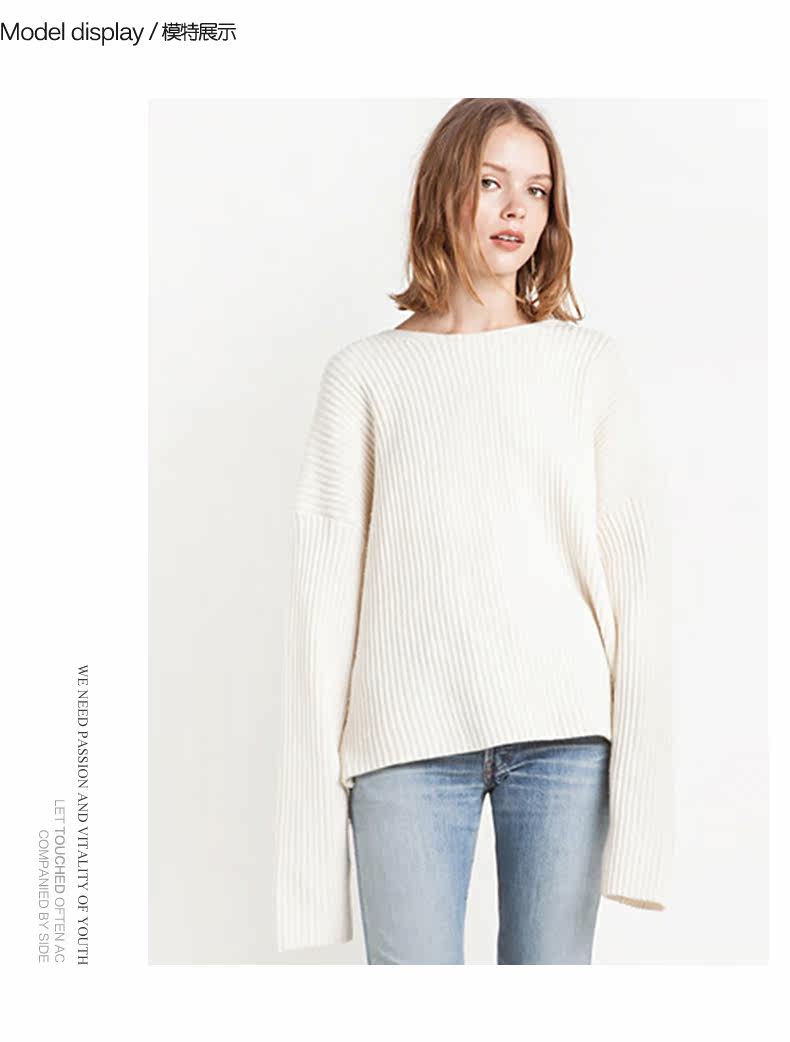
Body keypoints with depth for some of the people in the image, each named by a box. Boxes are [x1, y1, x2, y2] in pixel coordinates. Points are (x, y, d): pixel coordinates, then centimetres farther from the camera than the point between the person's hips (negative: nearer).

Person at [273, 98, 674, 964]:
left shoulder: (588, 359, 10)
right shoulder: (366, 373, 8)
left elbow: (636, 562, 5)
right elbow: (326, 583, 4)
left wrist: (639, 752, -3)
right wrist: (320, 771, -1)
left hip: (564, 728, 1)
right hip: (407, 735, -1)